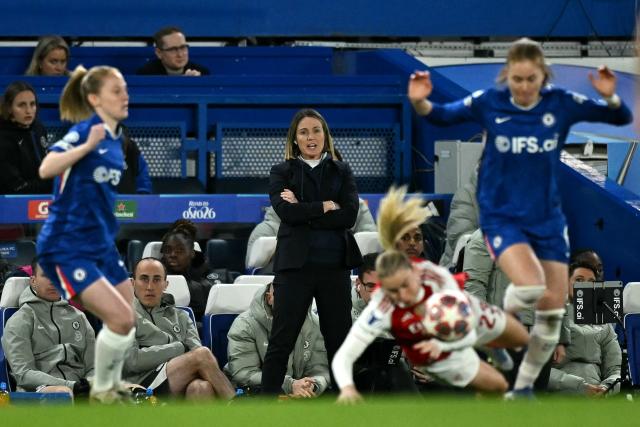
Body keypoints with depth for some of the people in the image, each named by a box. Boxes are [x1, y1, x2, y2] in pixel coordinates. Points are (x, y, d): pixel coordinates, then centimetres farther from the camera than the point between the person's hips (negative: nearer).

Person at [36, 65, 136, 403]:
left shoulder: (116, 140, 8)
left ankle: (111, 384, 34)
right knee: (120, 318, -15)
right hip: (66, 246, -9)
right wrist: (88, 145, -41)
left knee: (128, 321, 13)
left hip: (101, 244, 9)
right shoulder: (84, 131, -16)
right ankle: (101, 391, 5)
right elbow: (46, 169, -33)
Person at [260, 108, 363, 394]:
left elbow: (349, 215, -5)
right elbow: (286, 211, -12)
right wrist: (326, 207, -8)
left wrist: (304, 211, -9)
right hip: (296, 264, -2)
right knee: (281, 340, -4)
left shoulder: (341, 172, 11)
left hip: (334, 265, 2)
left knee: (339, 338, 7)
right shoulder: (282, 172, 7)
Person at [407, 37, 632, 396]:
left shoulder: (562, 104, -7)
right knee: (530, 287, -28)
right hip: (502, 216, -3)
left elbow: (621, 118, -5)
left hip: (548, 219, 3)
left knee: (553, 311, 2)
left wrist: (611, 98, -27)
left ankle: (523, 387, 21)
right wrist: (421, 103, -22)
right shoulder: (489, 104, -10)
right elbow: (443, 115, 0)